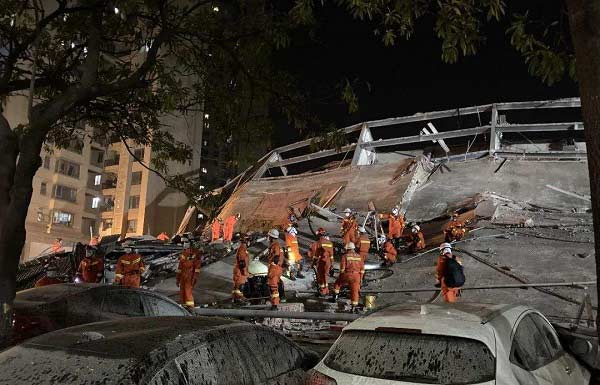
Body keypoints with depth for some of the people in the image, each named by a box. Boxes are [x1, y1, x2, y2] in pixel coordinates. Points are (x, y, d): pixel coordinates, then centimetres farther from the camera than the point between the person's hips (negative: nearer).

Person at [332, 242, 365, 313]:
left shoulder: (345, 256, -3)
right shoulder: (358, 256, 8)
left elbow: (342, 267, -9)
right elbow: (362, 268, 7)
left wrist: (341, 275, 4)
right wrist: (361, 278, 13)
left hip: (347, 275, -3)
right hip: (356, 276, 3)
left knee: (337, 283, 24)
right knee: (354, 291, 6)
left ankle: (335, 296, 25)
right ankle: (354, 307, 3)